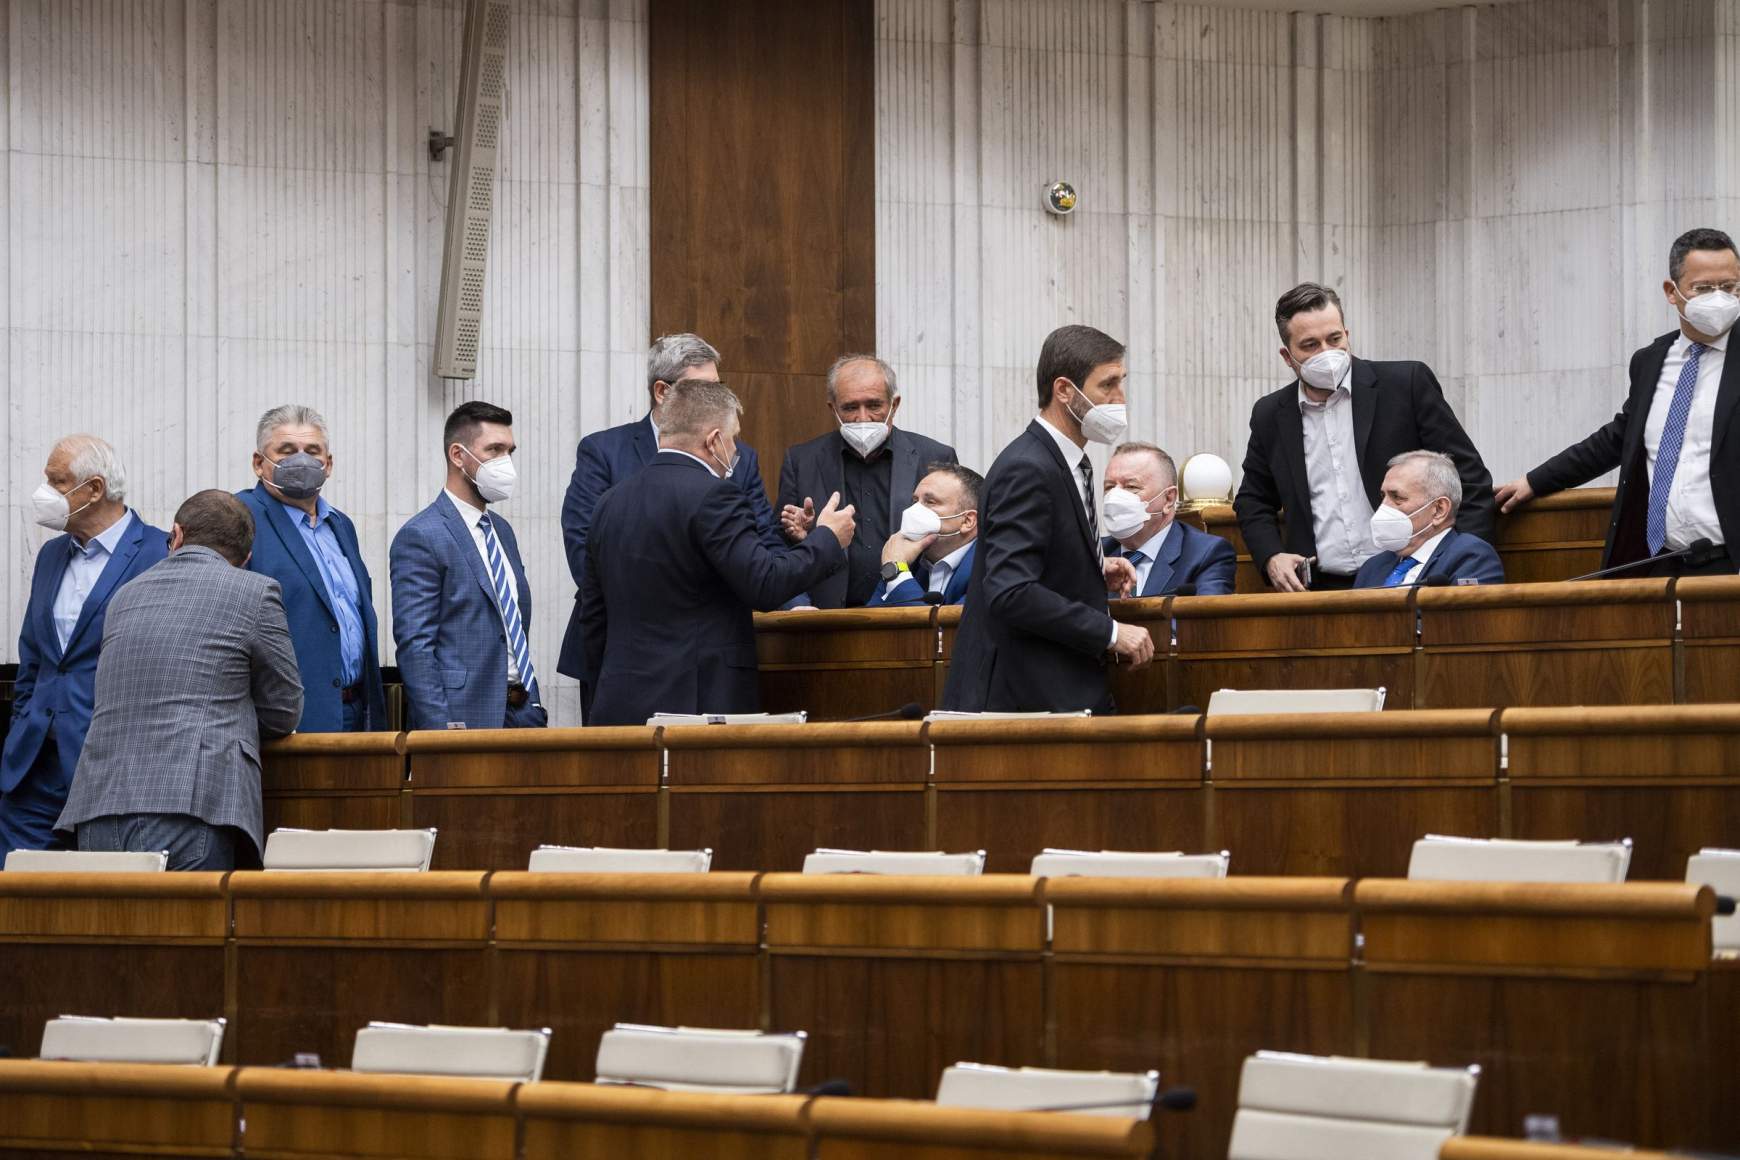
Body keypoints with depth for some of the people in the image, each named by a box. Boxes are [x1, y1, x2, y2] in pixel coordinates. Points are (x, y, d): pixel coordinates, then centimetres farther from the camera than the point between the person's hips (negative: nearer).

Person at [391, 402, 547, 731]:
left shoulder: (501, 531, 18)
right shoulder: (420, 537, -9)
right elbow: (415, 645, -14)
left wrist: (534, 707, 17)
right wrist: (441, 730, -19)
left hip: (521, 713, 7)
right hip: (464, 718, -7)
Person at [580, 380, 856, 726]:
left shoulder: (612, 501, 14)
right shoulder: (713, 496, -11)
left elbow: (593, 612, 18)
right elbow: (764, 585, -16)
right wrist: (827, 540, 0)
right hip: (700, 703, -7)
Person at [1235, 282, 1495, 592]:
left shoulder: (1407, 384, 1)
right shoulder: (1270, 415, 12)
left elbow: (1470, 477, 3)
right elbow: (1253, 502, 25)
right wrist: (1271, 558, 5)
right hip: (1321, 587, 2)